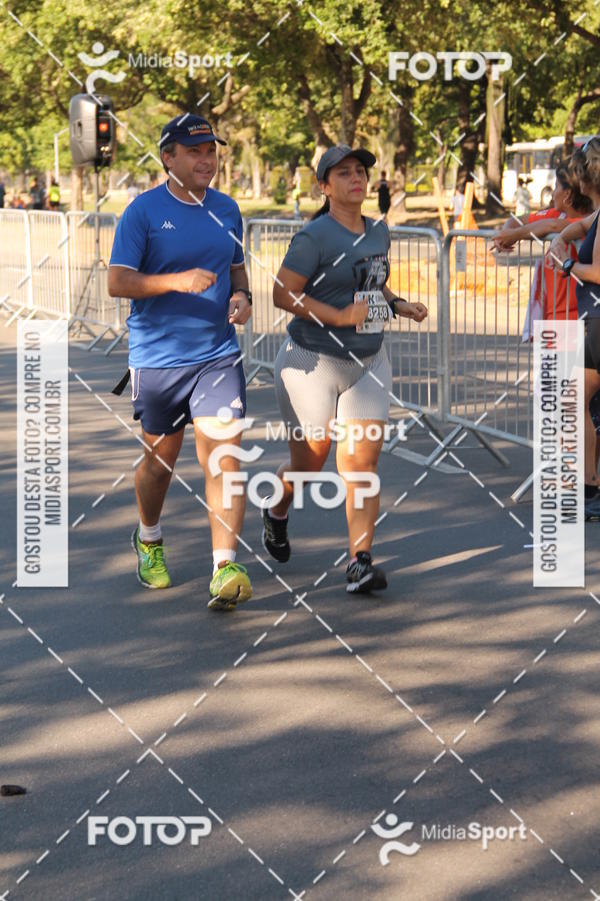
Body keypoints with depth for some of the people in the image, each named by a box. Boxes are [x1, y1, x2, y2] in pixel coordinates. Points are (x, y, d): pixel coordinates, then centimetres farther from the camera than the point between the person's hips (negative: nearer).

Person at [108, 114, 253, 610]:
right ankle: (149, 540, 40)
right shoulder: (144, 211, -6)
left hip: (218, 354, 3)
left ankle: (224, 569, -15)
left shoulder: (227, 209, 9)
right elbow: (117, 282, -12)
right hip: (157, 357, -2)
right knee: (161, 455, 12)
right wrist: (177, 281, -26)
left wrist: (242, 297, 1)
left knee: (223, 453, -12)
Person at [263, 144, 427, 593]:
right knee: (309, 462, 7)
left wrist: (398, 304, 6)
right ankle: (277, 511, 40)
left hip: (368, 362, 5)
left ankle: (361, 560, -9)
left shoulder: (379, 231, 9)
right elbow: (283, 293, -17)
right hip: (313, 362, -5)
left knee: (362, 460, -8)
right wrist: (338, 316, -23)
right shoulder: (315, 236, -13)